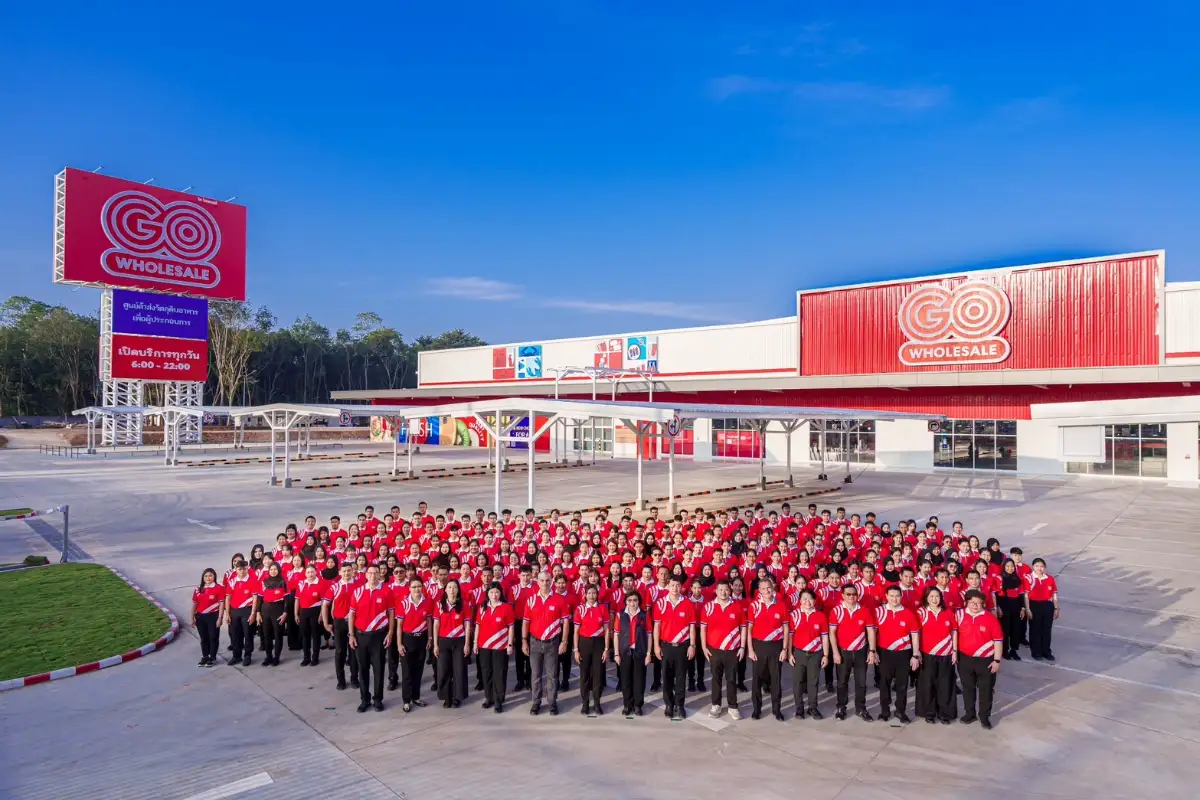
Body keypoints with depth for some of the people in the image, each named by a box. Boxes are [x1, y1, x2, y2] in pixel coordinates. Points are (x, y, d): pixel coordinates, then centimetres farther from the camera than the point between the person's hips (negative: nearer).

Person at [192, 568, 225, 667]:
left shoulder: (219, 588, -7)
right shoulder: (198, 589, 8)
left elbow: (221, 604, -9)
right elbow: (194, 604, 12)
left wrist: (219, 618, -13)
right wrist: (192, 618, 9)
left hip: (213, 616, -4)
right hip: (200, 617, 5)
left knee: (213, 637, 4)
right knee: (203, 638, 13)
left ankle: (212, 657, 16)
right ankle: (204, 657, 26)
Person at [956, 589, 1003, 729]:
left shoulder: (990, 618, -11)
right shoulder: (959, 615, -5)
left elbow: (998, 640, -7)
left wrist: (997, 660, -9)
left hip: (985, 660, -2)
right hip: (965, 659, 2)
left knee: (985, 689, 9)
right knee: (967, 687, 15)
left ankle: (984, 717, 23)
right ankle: (969, 713, 30)